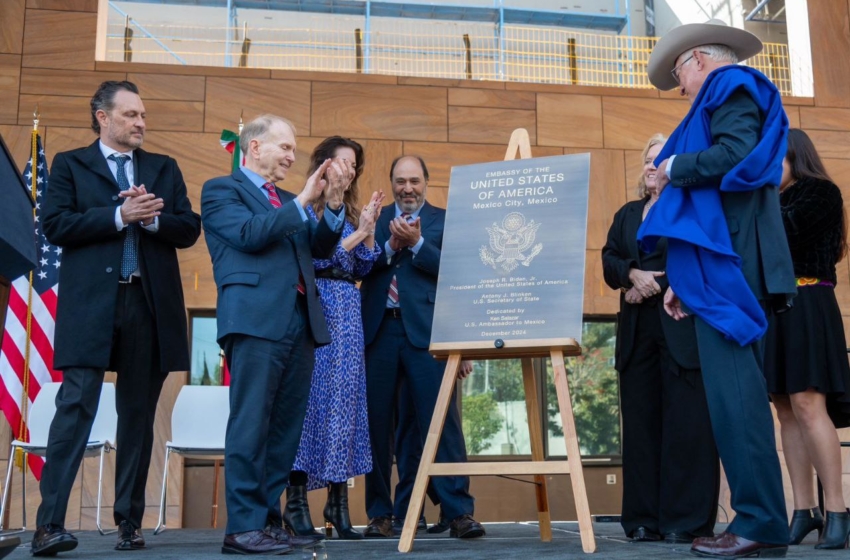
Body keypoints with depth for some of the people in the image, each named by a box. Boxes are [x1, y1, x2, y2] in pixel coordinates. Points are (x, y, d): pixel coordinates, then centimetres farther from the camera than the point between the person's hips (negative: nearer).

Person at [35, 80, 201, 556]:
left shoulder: (164, 168, 17)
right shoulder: (70, 164, 9)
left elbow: (189, 229, 8)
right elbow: (56, 226, -5)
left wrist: (153, 218, -10)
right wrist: (119, 215, -14)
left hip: (150, 305, 3)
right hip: (91, 306, -3)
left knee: (138, 415, 6)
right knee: (76, 409, -9)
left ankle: (130, 522, 14)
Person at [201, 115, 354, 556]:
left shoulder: (287, 202, 26)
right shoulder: (221, 189, 6)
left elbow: (321, 247, 17)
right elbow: (249, 234, -11)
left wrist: (334, 203, 3)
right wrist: (304, 200, -6)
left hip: (299, 323, 7)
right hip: (257, 320, -7)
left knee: (285, 429, 6)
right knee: (251, 425, -8)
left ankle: (269, 520, 12)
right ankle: (243, 527, -3)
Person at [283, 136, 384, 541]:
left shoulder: (350, 213, 18)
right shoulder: (304, 208, 0)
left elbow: (362, 269, 14)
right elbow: (314, 257, -10)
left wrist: (370, 228, 2)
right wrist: (358, 232, -8)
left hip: (348, 312, 6)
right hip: (315, 308, -6)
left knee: (345, 399, 3)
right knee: (310, 397, -8)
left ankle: (339, 500, 7)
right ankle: (296, 500, -2)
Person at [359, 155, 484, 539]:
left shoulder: (444, 219, 10)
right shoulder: (377, 218, 16)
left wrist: (416, 243, -12)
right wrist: (390, 245, -10)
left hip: (426, 330, -2)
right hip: (379, 329, 3)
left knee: (441, 419, -7)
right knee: (377, 421, 4)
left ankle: (459, 512, -4)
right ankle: (379, 513, 13)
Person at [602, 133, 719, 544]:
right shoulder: (627, 214, 22)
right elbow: (609, 261, 10)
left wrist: (654, 286, -12)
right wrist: (633, 274, -10)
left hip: (684, 329, -5)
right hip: (636, 331, 5)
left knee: (686, 423, -6)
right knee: (641, 422, 3)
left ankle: (688, 520, -1)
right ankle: (644, 519, 8)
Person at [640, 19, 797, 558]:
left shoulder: (732, 86, 1)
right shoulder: (726, 98, 29)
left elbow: (736, 155, -20)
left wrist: (675, 168, -3)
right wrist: (684, 280, 21)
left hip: (729, 265, -10)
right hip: (726, 266, 10)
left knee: (734, 392, -12)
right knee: (736, 393, 7)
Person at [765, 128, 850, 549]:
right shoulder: (771, 205, 19)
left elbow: (781, 233, -12)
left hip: (806, 308, -6)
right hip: (772, 311, 7)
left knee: (809, 407, -15)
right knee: (787, 412, 2)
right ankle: (803, 512, 3)